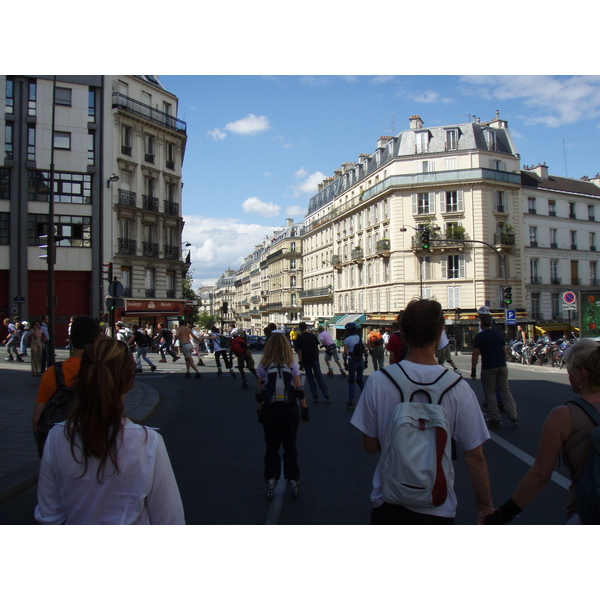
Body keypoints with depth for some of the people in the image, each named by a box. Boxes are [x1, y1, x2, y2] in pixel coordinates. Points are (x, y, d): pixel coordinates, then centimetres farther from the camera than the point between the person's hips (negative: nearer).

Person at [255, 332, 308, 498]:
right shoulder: (292, 366, -5)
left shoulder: (263, 366, -5)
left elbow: (259, 393, -3)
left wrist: (260, 412, 7)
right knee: (290, 445, 13)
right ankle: (292, 480, 17)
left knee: (272, 446, 12)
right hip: (290, 409, 0)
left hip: (270, 410, 0)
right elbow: (299, 390, -5)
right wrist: (305, 410, 3)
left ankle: (271, 481, 12)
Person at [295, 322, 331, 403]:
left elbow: (299, 351, -9)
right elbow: (317, 347, 10)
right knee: (319, 376, 7)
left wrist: (300, 361, -5)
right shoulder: (312, 336, 3)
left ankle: (315, 395, 7)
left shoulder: (299, 338, -7)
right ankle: (327, 395, 3)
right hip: (315, 358, 3)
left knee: (310, 377, 10)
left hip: (306, 360, -2)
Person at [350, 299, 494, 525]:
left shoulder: (377, 381, -14)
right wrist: (485, 507, 4)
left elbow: (370, 446, -5)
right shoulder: (459, 388, -16)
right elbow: (475, 457, -9)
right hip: (438, 508, 0)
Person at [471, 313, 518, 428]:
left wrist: (473, 371, -3)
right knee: (505, 390, 10)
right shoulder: (499, 334, 10)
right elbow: (504, 351, 15)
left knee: (490, 392, 5)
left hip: (488, 368, -4)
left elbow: (475, 354, -8)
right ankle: (513, 416, 2)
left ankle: (495, 419, 5)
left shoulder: (479, 336, -5)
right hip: (502, 366, 4)